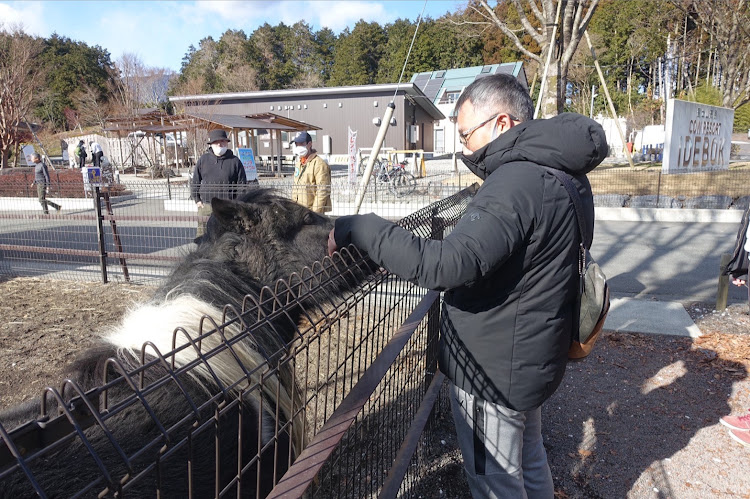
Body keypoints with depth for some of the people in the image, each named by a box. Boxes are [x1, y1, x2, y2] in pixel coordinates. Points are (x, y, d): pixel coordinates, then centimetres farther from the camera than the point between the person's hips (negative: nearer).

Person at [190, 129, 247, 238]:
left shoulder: (235, 161, 3)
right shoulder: (203, 159, 9)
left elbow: (242, 184, 4)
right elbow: (195, 181, 15)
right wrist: (197, 200, 7)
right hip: (206, 206, 2)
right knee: (202, 234, 2)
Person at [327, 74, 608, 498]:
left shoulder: (516, 182, -27)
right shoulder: (563, 174, 5)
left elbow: (446, 266, -37)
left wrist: (359, 228, -31)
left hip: (494, 369, -10)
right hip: (529, 358, 10)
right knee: (530, 461, 29)